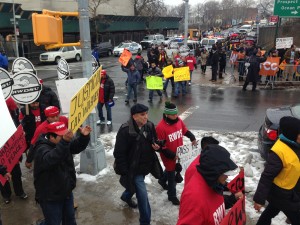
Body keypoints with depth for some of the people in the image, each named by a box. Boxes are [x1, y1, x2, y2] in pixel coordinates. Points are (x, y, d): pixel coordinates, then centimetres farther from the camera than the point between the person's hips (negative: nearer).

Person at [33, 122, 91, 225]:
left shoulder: (63, 143, 0)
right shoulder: (42, 149, -27)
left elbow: (77, 146, -1)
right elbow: (50, 160, -47)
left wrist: (84, 136, -24)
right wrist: (64, 142, -60)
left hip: (66, 192, 8)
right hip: (50, 197, -8)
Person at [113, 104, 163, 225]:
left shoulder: (149, 126, -4)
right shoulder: (125, 131, -25)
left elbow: (154, 142, 13)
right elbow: (119, 153, -21)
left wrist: (156, 146, -11)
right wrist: (124, 172, -21)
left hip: (145, 167, 7)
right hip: (133, 169, -7)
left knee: (136, 185, 31)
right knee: (143, 196, -4)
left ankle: (126, 196, 64)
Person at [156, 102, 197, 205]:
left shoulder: (179, 120, -8)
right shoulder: (161, 127, -29)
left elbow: (185, 131, 10)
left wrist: (193, 138, -5)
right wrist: (172, 155, -27)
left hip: (179, 153, 7)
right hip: (168, 156, -6)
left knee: (171, 169, 29)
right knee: (171, 175, 10)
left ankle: (162, 180, 60)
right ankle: (172, 196, 33)